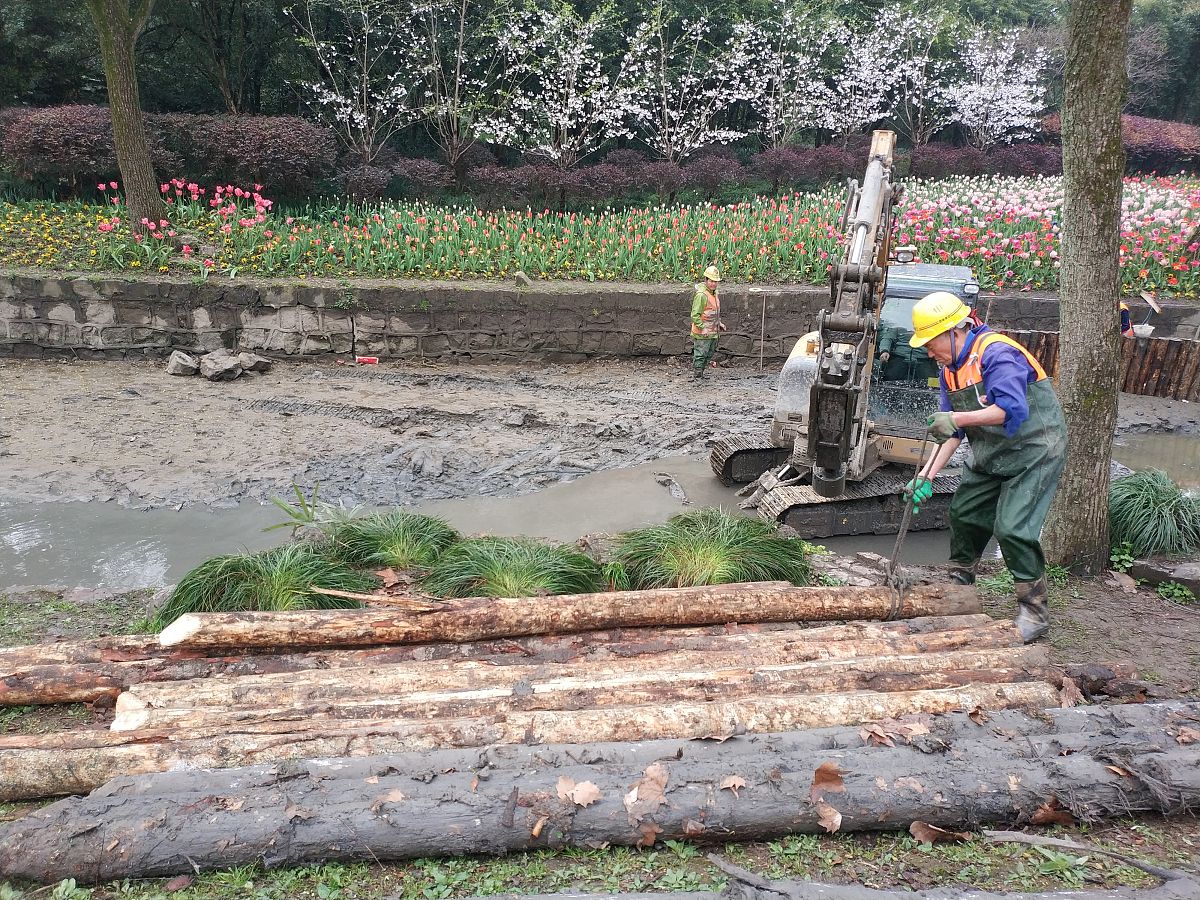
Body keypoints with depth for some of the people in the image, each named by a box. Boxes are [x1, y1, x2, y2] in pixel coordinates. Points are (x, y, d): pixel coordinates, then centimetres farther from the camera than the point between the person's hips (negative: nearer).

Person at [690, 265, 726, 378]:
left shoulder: (714, 293, 12)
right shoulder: (701, 295, -19)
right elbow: (695, 315, -21)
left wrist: (719, 323, 18)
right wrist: (702, 328, -26)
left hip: (713, 333, 10)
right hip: (702, 334, -10)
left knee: (709, 355, 19)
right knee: (700, 355, -2)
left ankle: (700, 373, 32)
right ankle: (697, 376, 8)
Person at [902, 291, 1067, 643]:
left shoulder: (997, 354, -24)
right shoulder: (950, 370, 4)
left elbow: (1011, 408, -38)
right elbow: (952, 431, 3)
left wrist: (957, 418, -41)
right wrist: (926, 476, -6)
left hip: (1034, 452, -9)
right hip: (990, 456, 9)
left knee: (1013, 528, -16)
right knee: (964, 513, 13)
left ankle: (1035, 612, -1)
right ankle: (958, 584, 35)